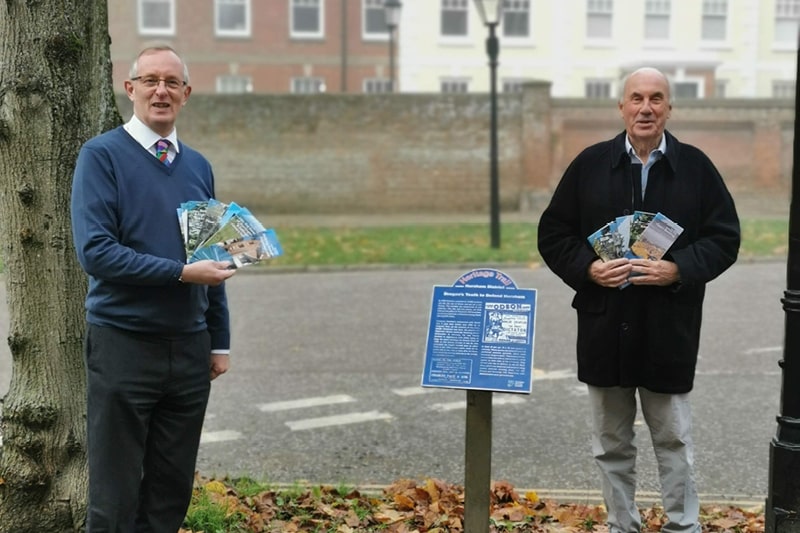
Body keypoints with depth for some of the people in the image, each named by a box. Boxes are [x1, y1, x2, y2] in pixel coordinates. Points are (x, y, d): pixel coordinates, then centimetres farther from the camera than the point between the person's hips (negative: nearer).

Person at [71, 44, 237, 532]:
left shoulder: (198, 166, 12)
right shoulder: (103, 155, -6)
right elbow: (95, 252, -16)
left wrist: (220, 341, 15)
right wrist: (182, 273, -19)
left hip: (190, 348, 5)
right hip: (124, 345, -5)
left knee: (171, 493, 12)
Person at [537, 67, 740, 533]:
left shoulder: (696, 166, 1)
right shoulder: (590, 164, 3)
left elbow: (724, 237, 1)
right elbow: (553, 233, 5)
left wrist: (678, 269, -15)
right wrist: (587, 268, -12)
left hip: (669, 331, -2)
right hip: (604, 328, 2)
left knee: (674, 440, 8)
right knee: (612, 443, 13)